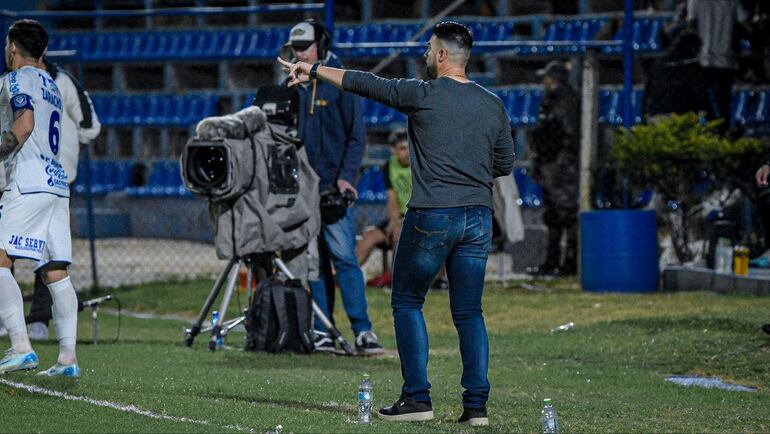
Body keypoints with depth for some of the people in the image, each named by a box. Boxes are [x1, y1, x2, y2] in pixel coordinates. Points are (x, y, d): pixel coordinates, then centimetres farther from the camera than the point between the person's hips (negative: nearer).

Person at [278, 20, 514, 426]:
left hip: (431, 217, -4)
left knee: (407, 302, 9)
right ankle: (476, 404, 1)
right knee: (469, 312, 8)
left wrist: (314, 71, 13)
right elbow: (505, 164, 13)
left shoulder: (423, 95, -7)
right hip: (478, 218, 5)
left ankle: (417, 397, 2)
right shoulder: (493, 105, 7)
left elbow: (365, 83, 2)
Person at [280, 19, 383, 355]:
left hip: (334, 187, -5)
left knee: (343, 256, -10)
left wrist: (346, 176, -14)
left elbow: (356, 135, -4)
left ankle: (362, 330, -10)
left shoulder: (341, 84, -2)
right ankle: (322, 332, 6)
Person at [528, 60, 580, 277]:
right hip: (549, 166, 10)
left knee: (567, 214, -9)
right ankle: (551, 262, 14)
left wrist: (563, 163, -22)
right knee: (551, 216, 11)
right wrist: (537, 163, 19)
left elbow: (571, 137, -17)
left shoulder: (568, 103, -11)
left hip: (563, 167, -10)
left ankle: (571, 262, -9)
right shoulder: (549, 103, 18)